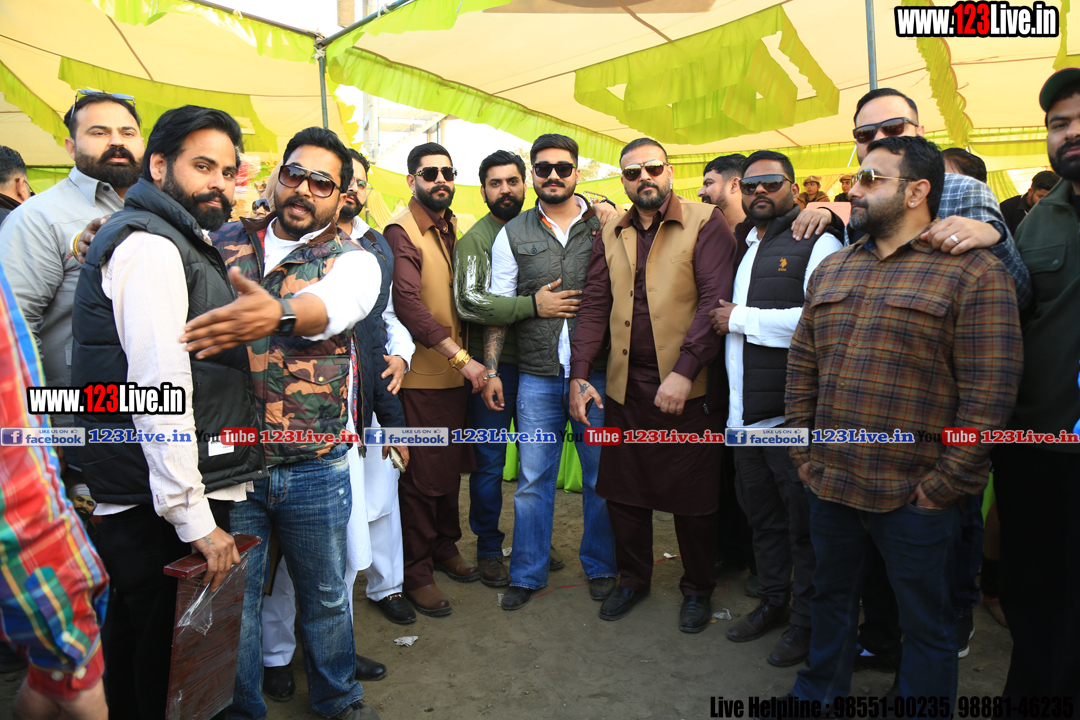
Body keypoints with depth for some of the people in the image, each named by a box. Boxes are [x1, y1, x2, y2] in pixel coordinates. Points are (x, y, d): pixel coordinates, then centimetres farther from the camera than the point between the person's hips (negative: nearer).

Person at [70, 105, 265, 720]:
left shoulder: (182, 243, 19)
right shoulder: (148, 245, -15)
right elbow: (160, 388, -23)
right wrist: (194, 518, -23)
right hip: (158, 506, -10)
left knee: (138, 634, 23)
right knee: (168, 653, 2)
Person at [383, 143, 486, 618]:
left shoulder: (451, 230, 14)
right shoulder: (401, 233, -11)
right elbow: (408, 304, -22)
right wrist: (460, 356, -23)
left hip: (455, 374, 7)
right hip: (420, 377, -7)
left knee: (450, 468, 17)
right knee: (422, 478, 0)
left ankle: (445, 547, 36)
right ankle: (416, 574, 16)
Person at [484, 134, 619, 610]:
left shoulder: (606, 225, 6)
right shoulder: (513, 234, 7)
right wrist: (491, 369, 0)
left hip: (597, 372, 0)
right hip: (538, 376, 1)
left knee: (601, 477, 9)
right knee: (533, 481, 6)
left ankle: (600, 567, 28)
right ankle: (527, 574, 22)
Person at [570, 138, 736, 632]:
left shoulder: (705, 223, -4)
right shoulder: (611, 235, 11)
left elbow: (715, 300, -13)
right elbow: (594, 306, 8)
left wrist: (684, 371, -21)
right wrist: (580, 374, -2)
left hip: (686, 385, -4)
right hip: (624, 385, 4)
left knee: (693, 496, 7)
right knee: (623, 489, 13)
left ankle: (697, 590, 28)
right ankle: (633, 578, 34)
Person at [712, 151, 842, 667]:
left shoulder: (817, 243, -7)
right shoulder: (741, 247, 17)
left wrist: (741, 319, -15)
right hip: (745, 412, 7)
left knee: (803, 523, 6)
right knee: (761, 515, 18)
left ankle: (808, 620, 22)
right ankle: (773, 601, 35)